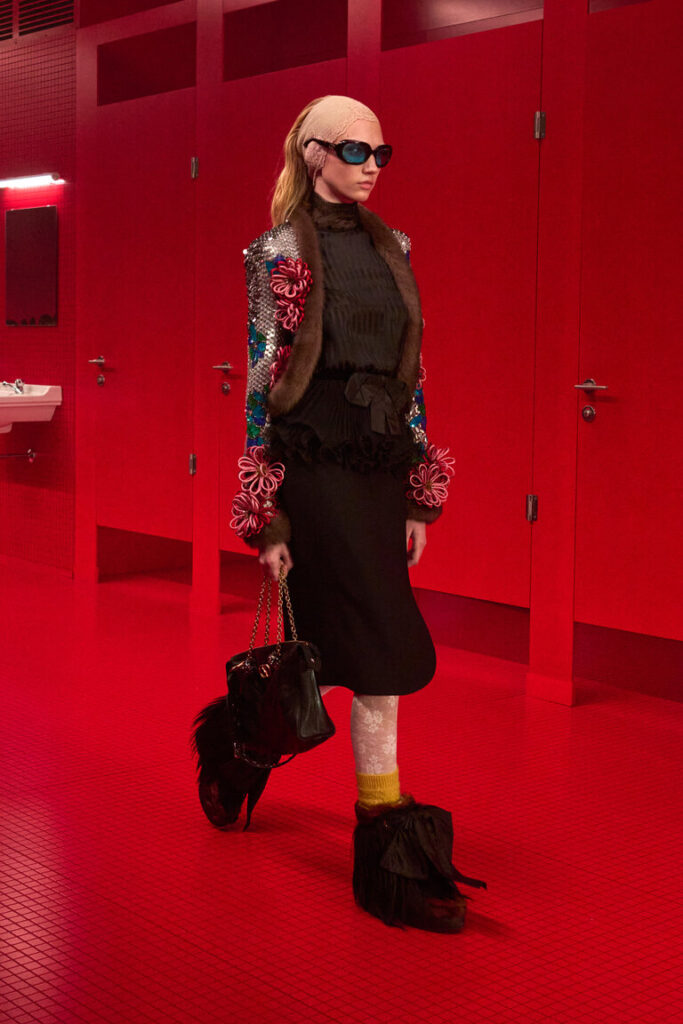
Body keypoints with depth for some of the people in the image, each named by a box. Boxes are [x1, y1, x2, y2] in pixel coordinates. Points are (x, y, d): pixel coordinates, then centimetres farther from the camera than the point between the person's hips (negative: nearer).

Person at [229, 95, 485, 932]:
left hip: (381, 464, 6)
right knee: (385, 649, -10)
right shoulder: (281, 252, -4)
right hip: (316, 465, -6)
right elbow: (262, 380, -7)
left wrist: (421, 494, 11)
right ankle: (389, 843, -2)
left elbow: (411, 370, 14)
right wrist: (266, 516, -10)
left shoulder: (390, 248, 13)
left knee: (329, 638, 11)